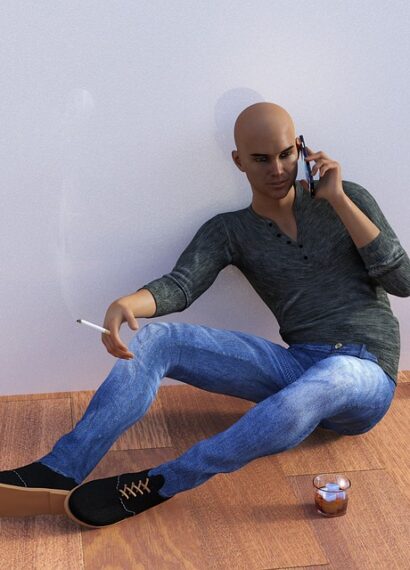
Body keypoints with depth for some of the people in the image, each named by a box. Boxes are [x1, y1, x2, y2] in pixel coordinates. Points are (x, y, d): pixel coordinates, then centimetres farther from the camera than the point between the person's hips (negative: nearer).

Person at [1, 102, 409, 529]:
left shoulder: (348, 199, 5)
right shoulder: (229, 231, 7)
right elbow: (179, 285, -11)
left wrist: (339, 202, -10)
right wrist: (126, 304, -34)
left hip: (366, 375, -2)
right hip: (299, 365, 2)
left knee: (319, 386, -42)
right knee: (155, 340, -16)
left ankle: (154, 486, -30)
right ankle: (56, 475, -24)